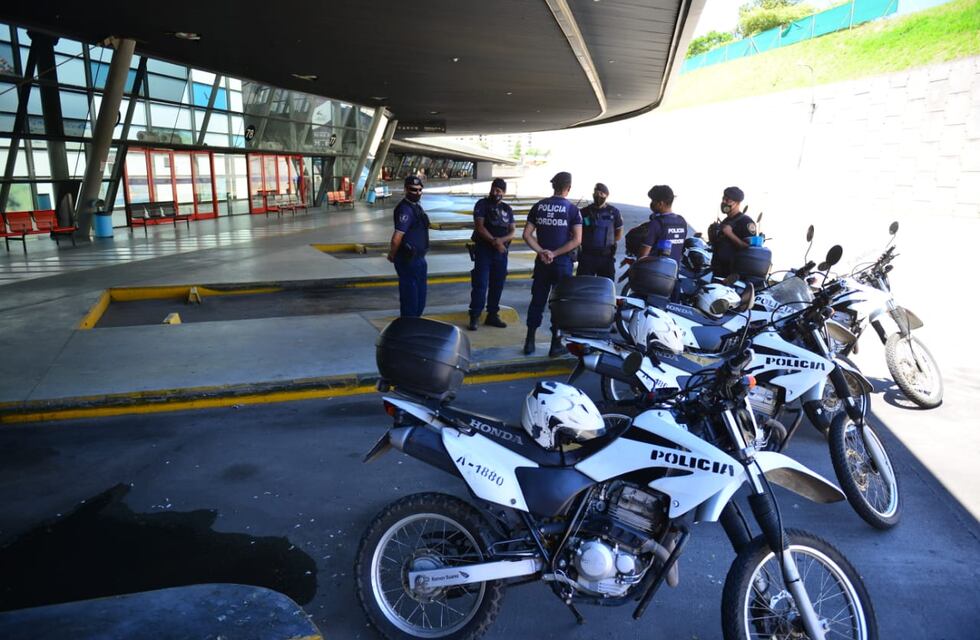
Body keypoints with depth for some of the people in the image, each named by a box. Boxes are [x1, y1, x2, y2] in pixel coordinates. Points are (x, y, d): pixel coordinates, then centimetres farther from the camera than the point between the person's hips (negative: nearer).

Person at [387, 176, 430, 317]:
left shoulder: (416, 206, 13)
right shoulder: (405, 209, -20)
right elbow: (397, 238, -26)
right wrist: (392, 255, -11)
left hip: (418, 259, 10)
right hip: (408, 261, -10)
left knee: (420, 297, 19)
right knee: (410, 297, -2)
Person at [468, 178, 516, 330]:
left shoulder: (507, 208, 13)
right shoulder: (482, 204, 0)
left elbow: (512, 232, 5)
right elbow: (479, 227, -10)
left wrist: (501, 240, -15)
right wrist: (494, 242, -18)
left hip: (501, 252, 5)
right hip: (483, 250, -4)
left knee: (497, 285, 8)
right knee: (480, 285, -7)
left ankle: (492, 315, 18)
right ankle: (474, 317, -4)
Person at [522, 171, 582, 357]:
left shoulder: (538, 206, 2)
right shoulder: (572, 209, -7)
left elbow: (527, 234, -2)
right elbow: (577, 240, -15)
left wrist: (542, 252, -7)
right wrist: (554, 254, -14)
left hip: (542, 262, 3)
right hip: (563, 263, -3)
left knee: (537, 301, 11)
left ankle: (530, 342, 15)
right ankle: (555, 344, 10)